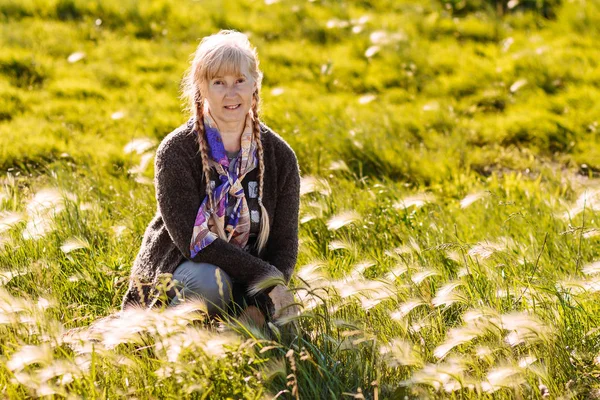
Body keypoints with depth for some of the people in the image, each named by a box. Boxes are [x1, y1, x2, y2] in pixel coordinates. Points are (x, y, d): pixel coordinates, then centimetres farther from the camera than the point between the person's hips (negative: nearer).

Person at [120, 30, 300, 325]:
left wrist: (262, 305, -22)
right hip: (176, 273, -2)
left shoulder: (280, 156, -3)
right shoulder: (176, 151, -14)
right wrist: (266, 278, -27)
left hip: (247, 280, 2)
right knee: (208, 280, -37)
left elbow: (284, 244, -3)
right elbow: (193, 240, -22)